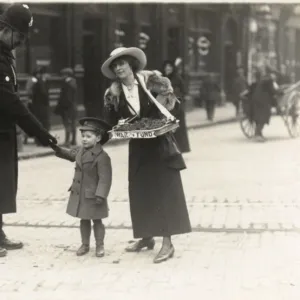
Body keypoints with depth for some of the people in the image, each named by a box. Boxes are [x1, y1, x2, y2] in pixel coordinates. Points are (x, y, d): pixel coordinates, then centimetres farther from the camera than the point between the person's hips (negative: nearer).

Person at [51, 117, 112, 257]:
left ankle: (100, 246, 17)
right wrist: (58, 149, 12)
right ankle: (85, 244, 26)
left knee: (97, 221, 6)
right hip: (79, 194, 7)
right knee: (84, 220, 15)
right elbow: (70, 154, 27)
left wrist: (100, 195, -27)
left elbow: (105, 178, -23)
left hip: (93, 195, -7)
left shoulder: (102, 156, -21)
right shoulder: (81, 151, 4)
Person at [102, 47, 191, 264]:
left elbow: (173, 103, -6)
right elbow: (113, 122, 5)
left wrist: (158, 121, -17)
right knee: (140, 191, 7)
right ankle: (146, 237, 21)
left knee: (164, 190, -5)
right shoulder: (114, 93, -1)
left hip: (160, 143, -4)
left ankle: (167, 242, -4)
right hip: (138, 147, 4)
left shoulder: (151, 80, -10)